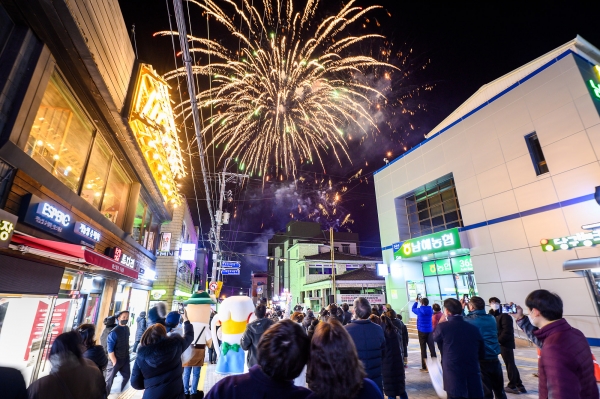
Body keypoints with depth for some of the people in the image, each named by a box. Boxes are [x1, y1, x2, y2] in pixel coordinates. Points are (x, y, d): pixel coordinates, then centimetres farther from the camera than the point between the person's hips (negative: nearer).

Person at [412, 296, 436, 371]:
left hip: (422, 331, -3)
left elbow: (413, 309, 8)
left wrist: (416, 302, 19)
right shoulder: (430, 310, -3)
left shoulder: (419, 310, -12)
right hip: (429, 331, 3)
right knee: (432, 347, 7)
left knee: (423, 349, 1)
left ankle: (424, 367, 4)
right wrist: (422, 301, 21)